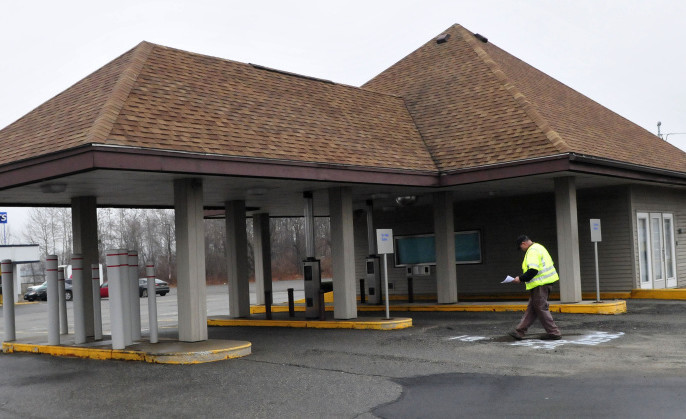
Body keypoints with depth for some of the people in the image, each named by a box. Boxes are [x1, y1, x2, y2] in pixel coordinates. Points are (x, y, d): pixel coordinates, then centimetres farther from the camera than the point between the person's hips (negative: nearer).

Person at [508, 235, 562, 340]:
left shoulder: (532, 251, -15)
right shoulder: (538, 247, 18)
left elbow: (532, 270, -25)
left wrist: (521, 279, -15)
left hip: (540, 284, -11)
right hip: (545, 281, 11)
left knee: (541, 308, -2)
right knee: (531, 308, 10)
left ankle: (553, 333, 3)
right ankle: (519, 331, 14)